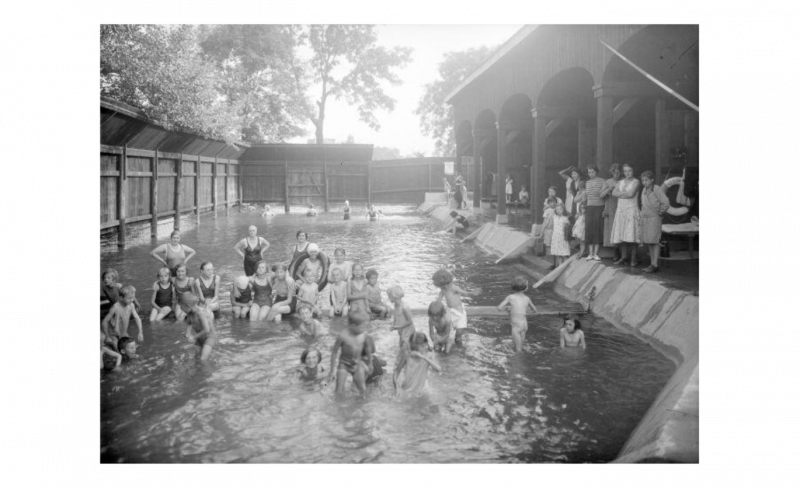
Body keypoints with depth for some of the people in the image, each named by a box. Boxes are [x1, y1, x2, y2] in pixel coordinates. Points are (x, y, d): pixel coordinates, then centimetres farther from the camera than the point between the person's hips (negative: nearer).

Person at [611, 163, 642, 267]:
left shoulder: (635, 182, 0)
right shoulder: (620, 182, 14)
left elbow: (631, 194, -13)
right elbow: (614, 193, 0)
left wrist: (620, 194, -1)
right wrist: (626, 193, -8)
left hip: (632, 209, -5)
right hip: (621, 208, 5)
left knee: (631, 234, -9)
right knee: (621, 234, 2)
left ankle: (633, 258, -3)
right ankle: (624, 256, 11)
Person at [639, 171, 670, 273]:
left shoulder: (657, 189, -12)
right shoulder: (644, 190, 9)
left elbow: (666, 203, -15)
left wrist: (660, 212, -7)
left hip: (654, 218, -7)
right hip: (645, 218, 7)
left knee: (655, 242, -5)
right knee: (649, 242, 9)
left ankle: (655, 264, -4)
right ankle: (652, 263, 15)